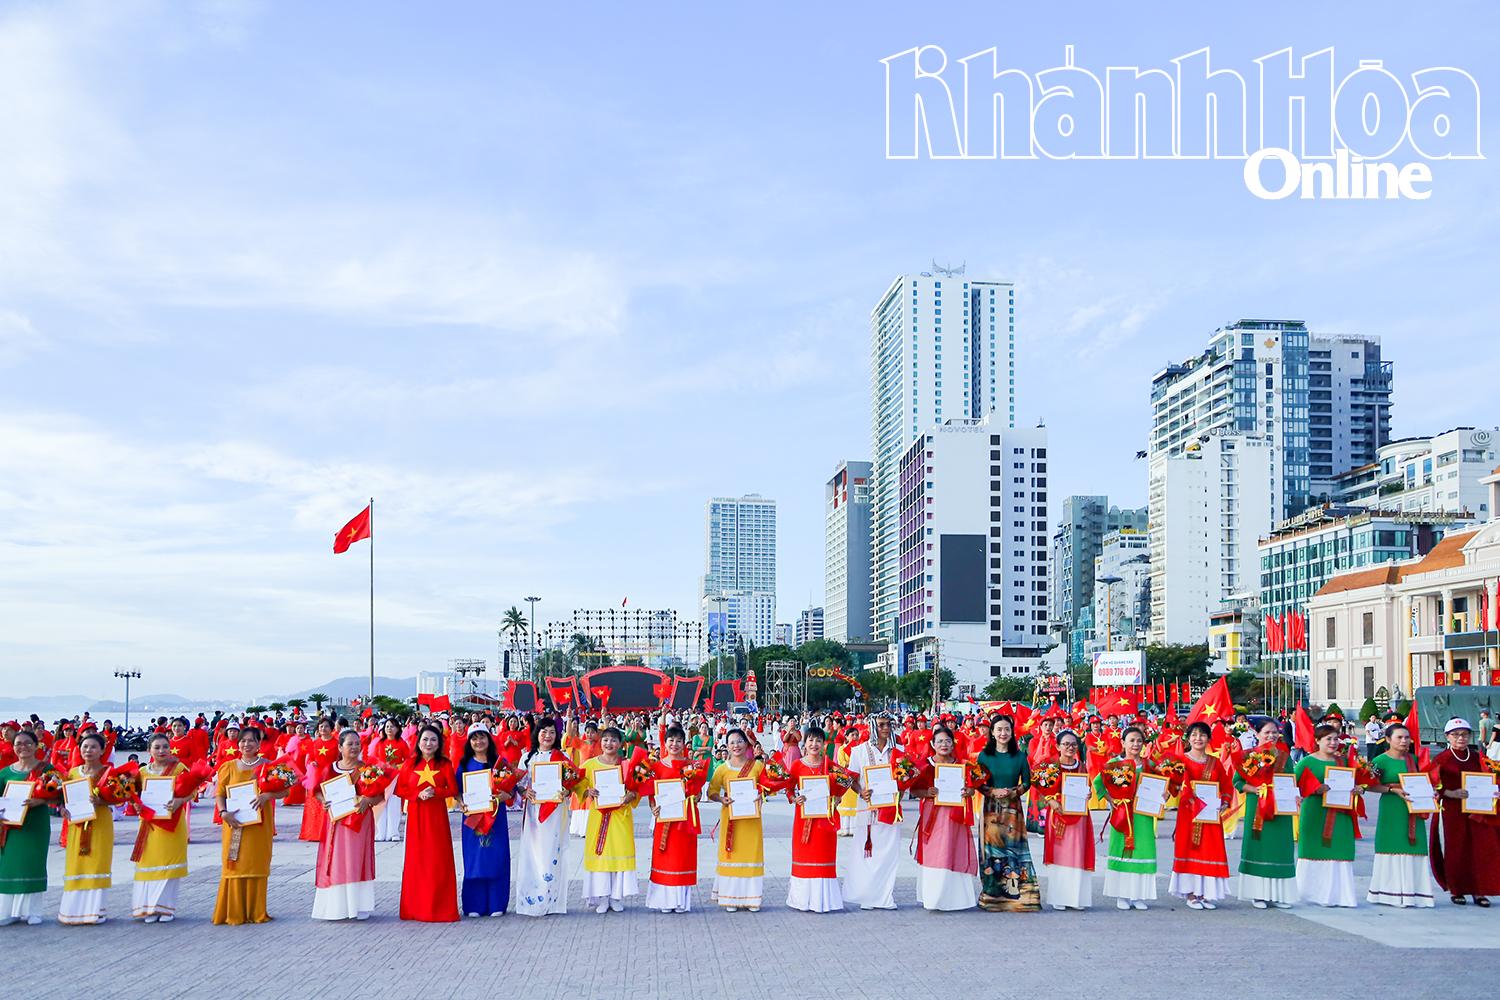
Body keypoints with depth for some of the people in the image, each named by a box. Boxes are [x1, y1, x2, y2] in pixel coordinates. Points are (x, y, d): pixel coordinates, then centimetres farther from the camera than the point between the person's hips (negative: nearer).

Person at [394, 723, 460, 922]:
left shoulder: (444, 764, 3)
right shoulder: (410, 763, 5)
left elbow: (453, 789, 2)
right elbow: (399, 788, 3)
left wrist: (435, 792, -14)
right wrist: (418, 794, -12)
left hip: (437, 815, -1)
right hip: (416, 816, 1)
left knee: (439, 859, -2)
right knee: (416, 859, 1)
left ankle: (439, 907, 5)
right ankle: (416, 907, 9)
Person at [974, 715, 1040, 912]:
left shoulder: (1019, 756, 5)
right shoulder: (984, 756, 4)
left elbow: (1027, 782, 7)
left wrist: (1014, 792, -11)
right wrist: (993, 792, -13)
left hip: (1013, 809, 0)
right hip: (991, 808, 0)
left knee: (1014, 848, -5)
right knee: (992, 850, -3)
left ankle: (1016, 893, 1)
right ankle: (992, 896, 3)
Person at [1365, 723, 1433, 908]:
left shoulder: (1413, 759, 12)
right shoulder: (1381, 760, -6)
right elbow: (1370, 785, -9)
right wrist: (1393, 790, -17)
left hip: (1413, 813, 5)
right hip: (1392, 811, -5)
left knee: (1414, 849, 3)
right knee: (1393, 849, -4)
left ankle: (1412, 892, 9)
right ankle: (1391, 893, 3)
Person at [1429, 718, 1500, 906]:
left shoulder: (1476, 757, 10)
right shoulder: (1441, 759, -2)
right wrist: (1451, 793, -18)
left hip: (1476, 811, 3)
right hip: (1452, 811, -3)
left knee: (1480, 849, -2)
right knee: (1455, 850, 0)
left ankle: (1478, 891, 5)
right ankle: (1456, 890, 11)